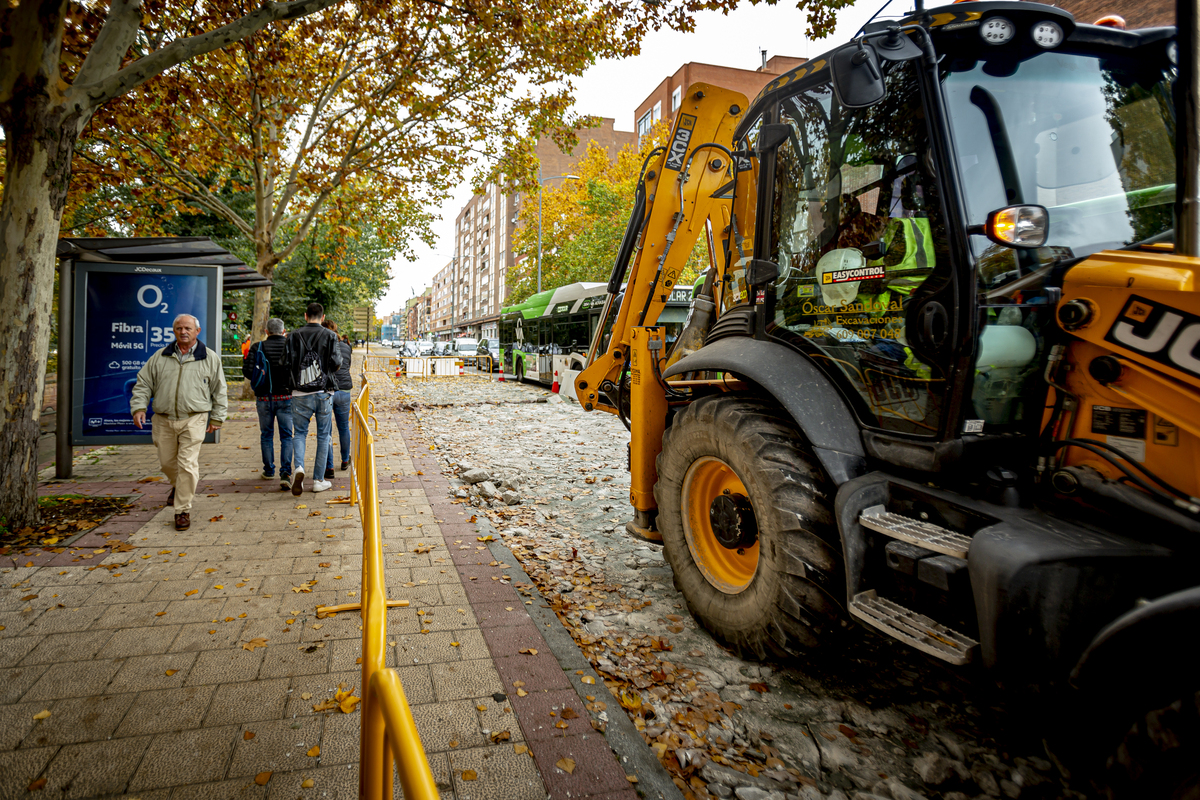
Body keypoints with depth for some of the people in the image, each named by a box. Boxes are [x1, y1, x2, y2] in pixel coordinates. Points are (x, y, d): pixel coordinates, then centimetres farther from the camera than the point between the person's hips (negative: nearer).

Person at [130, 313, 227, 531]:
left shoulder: (210, 358, 3)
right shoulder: (160, 357, 9)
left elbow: (220, 391, 7)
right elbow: (143, 384, 12)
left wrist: (216, 418, 4)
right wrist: (139, 407, -2)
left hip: (193, 420, -3)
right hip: (163, 420, 4)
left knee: (187, 464, -9)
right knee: (167, 462, 15)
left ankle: (183, 510, 1)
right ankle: (177, 486, 46)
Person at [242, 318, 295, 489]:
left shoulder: (257, 347, -1)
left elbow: (247, 370, -8)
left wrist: (258, 380, 11)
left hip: (263, 397, 1)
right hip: (285, 396, -1)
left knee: (266, 435, 15)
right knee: (286, 436, 1)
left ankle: (269, 470, 25)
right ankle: (285, 472, -11)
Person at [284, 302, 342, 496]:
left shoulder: (294, 335, 2)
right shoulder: (330, 336, -1)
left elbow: (287, 361, -4)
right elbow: (336, 363, -7)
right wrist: (339, 357, 15)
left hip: (301, 394, 1)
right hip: (324, 392, -1)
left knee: (299, 433, 12)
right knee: (323, 436, 8)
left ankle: (298, 467, -14)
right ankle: (318, 480, 10)